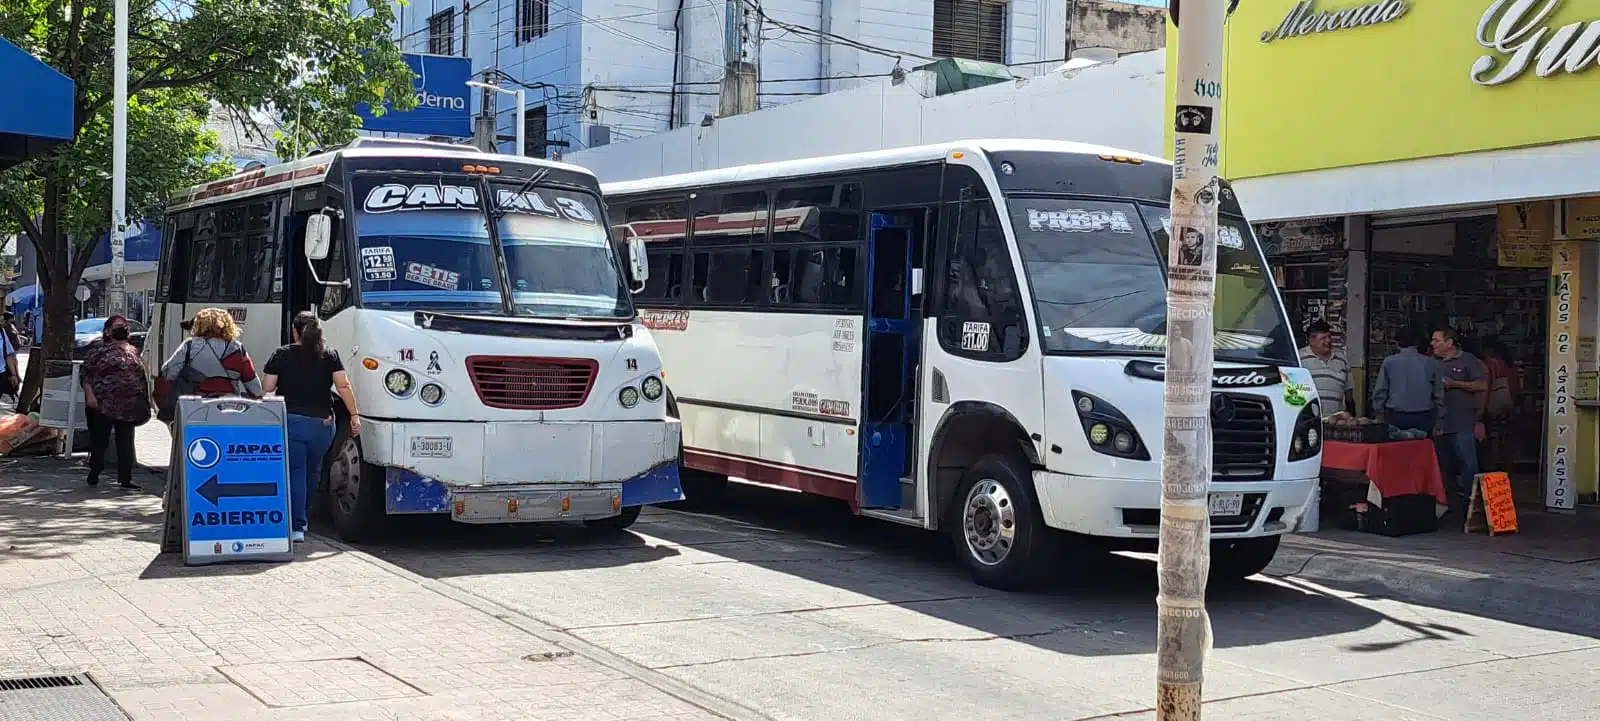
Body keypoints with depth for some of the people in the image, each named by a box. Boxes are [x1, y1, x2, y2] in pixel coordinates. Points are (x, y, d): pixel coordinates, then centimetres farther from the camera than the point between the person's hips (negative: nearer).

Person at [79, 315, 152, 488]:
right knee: (100, 440, 4)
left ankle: (125, 478, 7)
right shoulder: (99, 348, -1)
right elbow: (86, 374, -5)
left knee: (126, 443, 4)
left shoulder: (134, 351, 15)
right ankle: (94, 473, 19)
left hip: (128, 406, 5)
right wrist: (90, 395, -16)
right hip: (103, 404, -5)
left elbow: (141, 376, 20)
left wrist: (144, 401, 14)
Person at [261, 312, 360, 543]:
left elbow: (266, 388, -3)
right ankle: (302, 519, 34)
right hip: (322, 423, 2)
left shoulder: (282, 355, 1)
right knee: (312, 472, 19)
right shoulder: (330, 356, 5)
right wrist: (354, 415, -3)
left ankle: (297, 527, -8)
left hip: (290, 420, -2)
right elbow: (344, 386, -5)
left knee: (295, 473, 0)